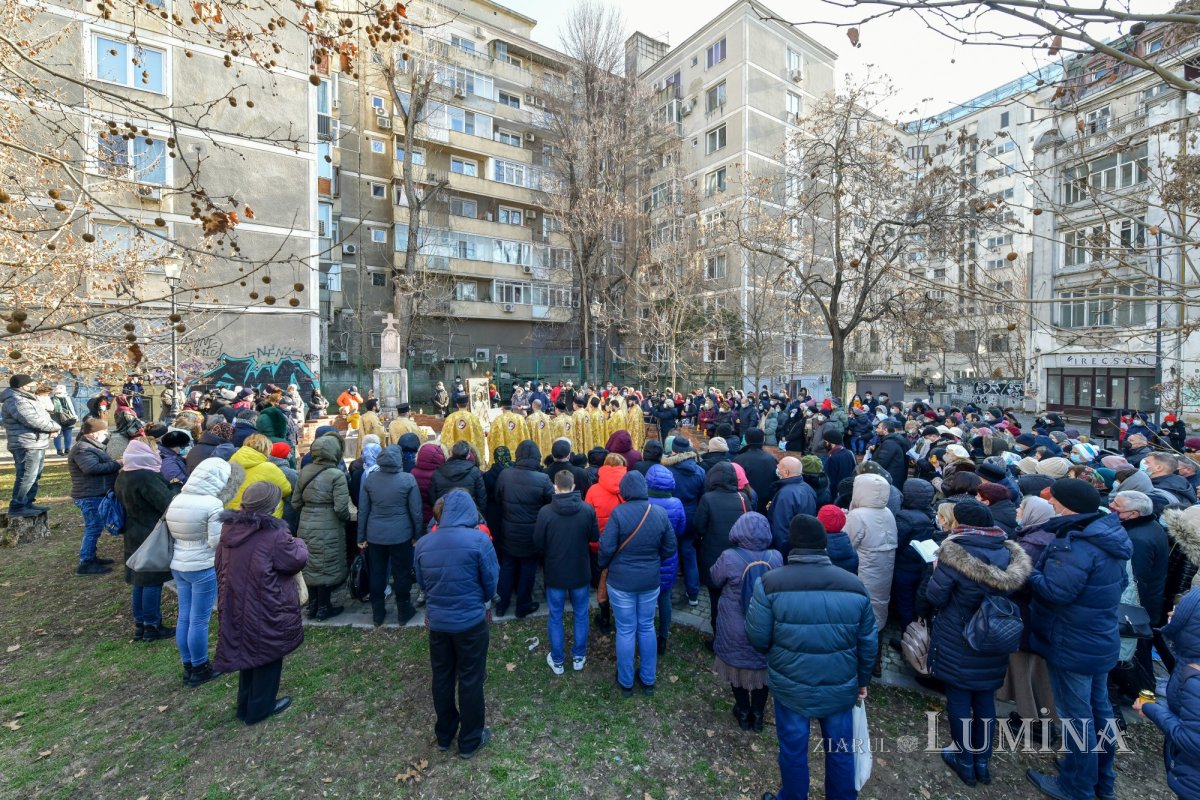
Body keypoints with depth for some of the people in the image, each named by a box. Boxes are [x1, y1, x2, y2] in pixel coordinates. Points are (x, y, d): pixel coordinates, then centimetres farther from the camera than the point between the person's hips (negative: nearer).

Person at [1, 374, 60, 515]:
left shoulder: (27, 398, 17)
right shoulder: (15, 401, -15)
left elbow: (44, 417, 17)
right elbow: (34, 421, -23)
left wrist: (53, 426, -3)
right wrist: (55, 427, -9)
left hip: (37, 444, 11)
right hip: (27, 446, -11)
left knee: (34, 476, 17)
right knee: (26, 477, -7)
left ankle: (27, 504, 25)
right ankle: (17, 507, 1)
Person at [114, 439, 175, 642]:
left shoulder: (122, 477, 6)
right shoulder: (146, 477, -23)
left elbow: (124, 504, 17)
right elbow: (167, 504, -22)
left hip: (133, 536, 9)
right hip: (152, 537, -9)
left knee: (140, 581, 16)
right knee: (153, 581, 1)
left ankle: (139, 625, 25)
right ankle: (152, 627, 10)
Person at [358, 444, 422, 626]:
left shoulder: (369, 479, -3)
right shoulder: (408, 479, -13)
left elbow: (363, 510, 2)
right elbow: (416, 511, -8)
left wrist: (361, 537, 11)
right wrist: (418, 535, 4)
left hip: (375, 535, 3)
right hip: (400, 535, -3)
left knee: (377, 574, 16)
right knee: (402, 574, 11)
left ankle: (377, 614, 28)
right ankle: (403, 613, 24)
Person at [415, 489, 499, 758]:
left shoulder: (423, 543, -6)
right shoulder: (479, 539, -19)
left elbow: (422, 584, 6)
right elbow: (491, 584, -10)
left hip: (437, 621, 4)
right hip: (471, 621, -4)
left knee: (442, 677, 23)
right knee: (470, 680, 14)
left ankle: (444, 735, 42)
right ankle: (470, 741, 32)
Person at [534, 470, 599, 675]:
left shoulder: (545, 512, -19)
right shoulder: (587, 509, -16)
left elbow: (538, 544, -9)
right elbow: (595, 537, -2)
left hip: (555, 573, -1)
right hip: (581, 572, 1)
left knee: (555, 618, 16)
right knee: (581, 615, 20)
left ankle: (557, 661, 30)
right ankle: (578, 658, 33)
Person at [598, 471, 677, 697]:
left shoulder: (619, 513, -20)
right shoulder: (660, 513, -8)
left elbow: (607, 547, -17)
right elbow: (670, 548, 0)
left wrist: (603, 565, 3)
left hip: (622, 581, -3)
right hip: (651, 580, 3)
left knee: (626, 631, 12)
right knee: (647, 628, 19)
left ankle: (626, 683, 28)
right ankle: (648, 680, 33)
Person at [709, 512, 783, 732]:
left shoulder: (729, 558, -26)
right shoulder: (776, 558, -18)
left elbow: (712, 580, -7)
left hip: (735, 632, -2)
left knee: (738, 669, 22)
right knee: (762, 669, 23)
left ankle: (743, 714, 39)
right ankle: (758, 715, 40)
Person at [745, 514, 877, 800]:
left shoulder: (771, 582, -21)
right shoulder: (855, 585, -11)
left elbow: (757, 638, -14)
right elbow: (868, 643, 0)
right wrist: (863, 680, 17)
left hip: (791, 687, -2)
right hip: (840, 688, 2)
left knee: (793, 749, 20)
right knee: (841, 751, 24)